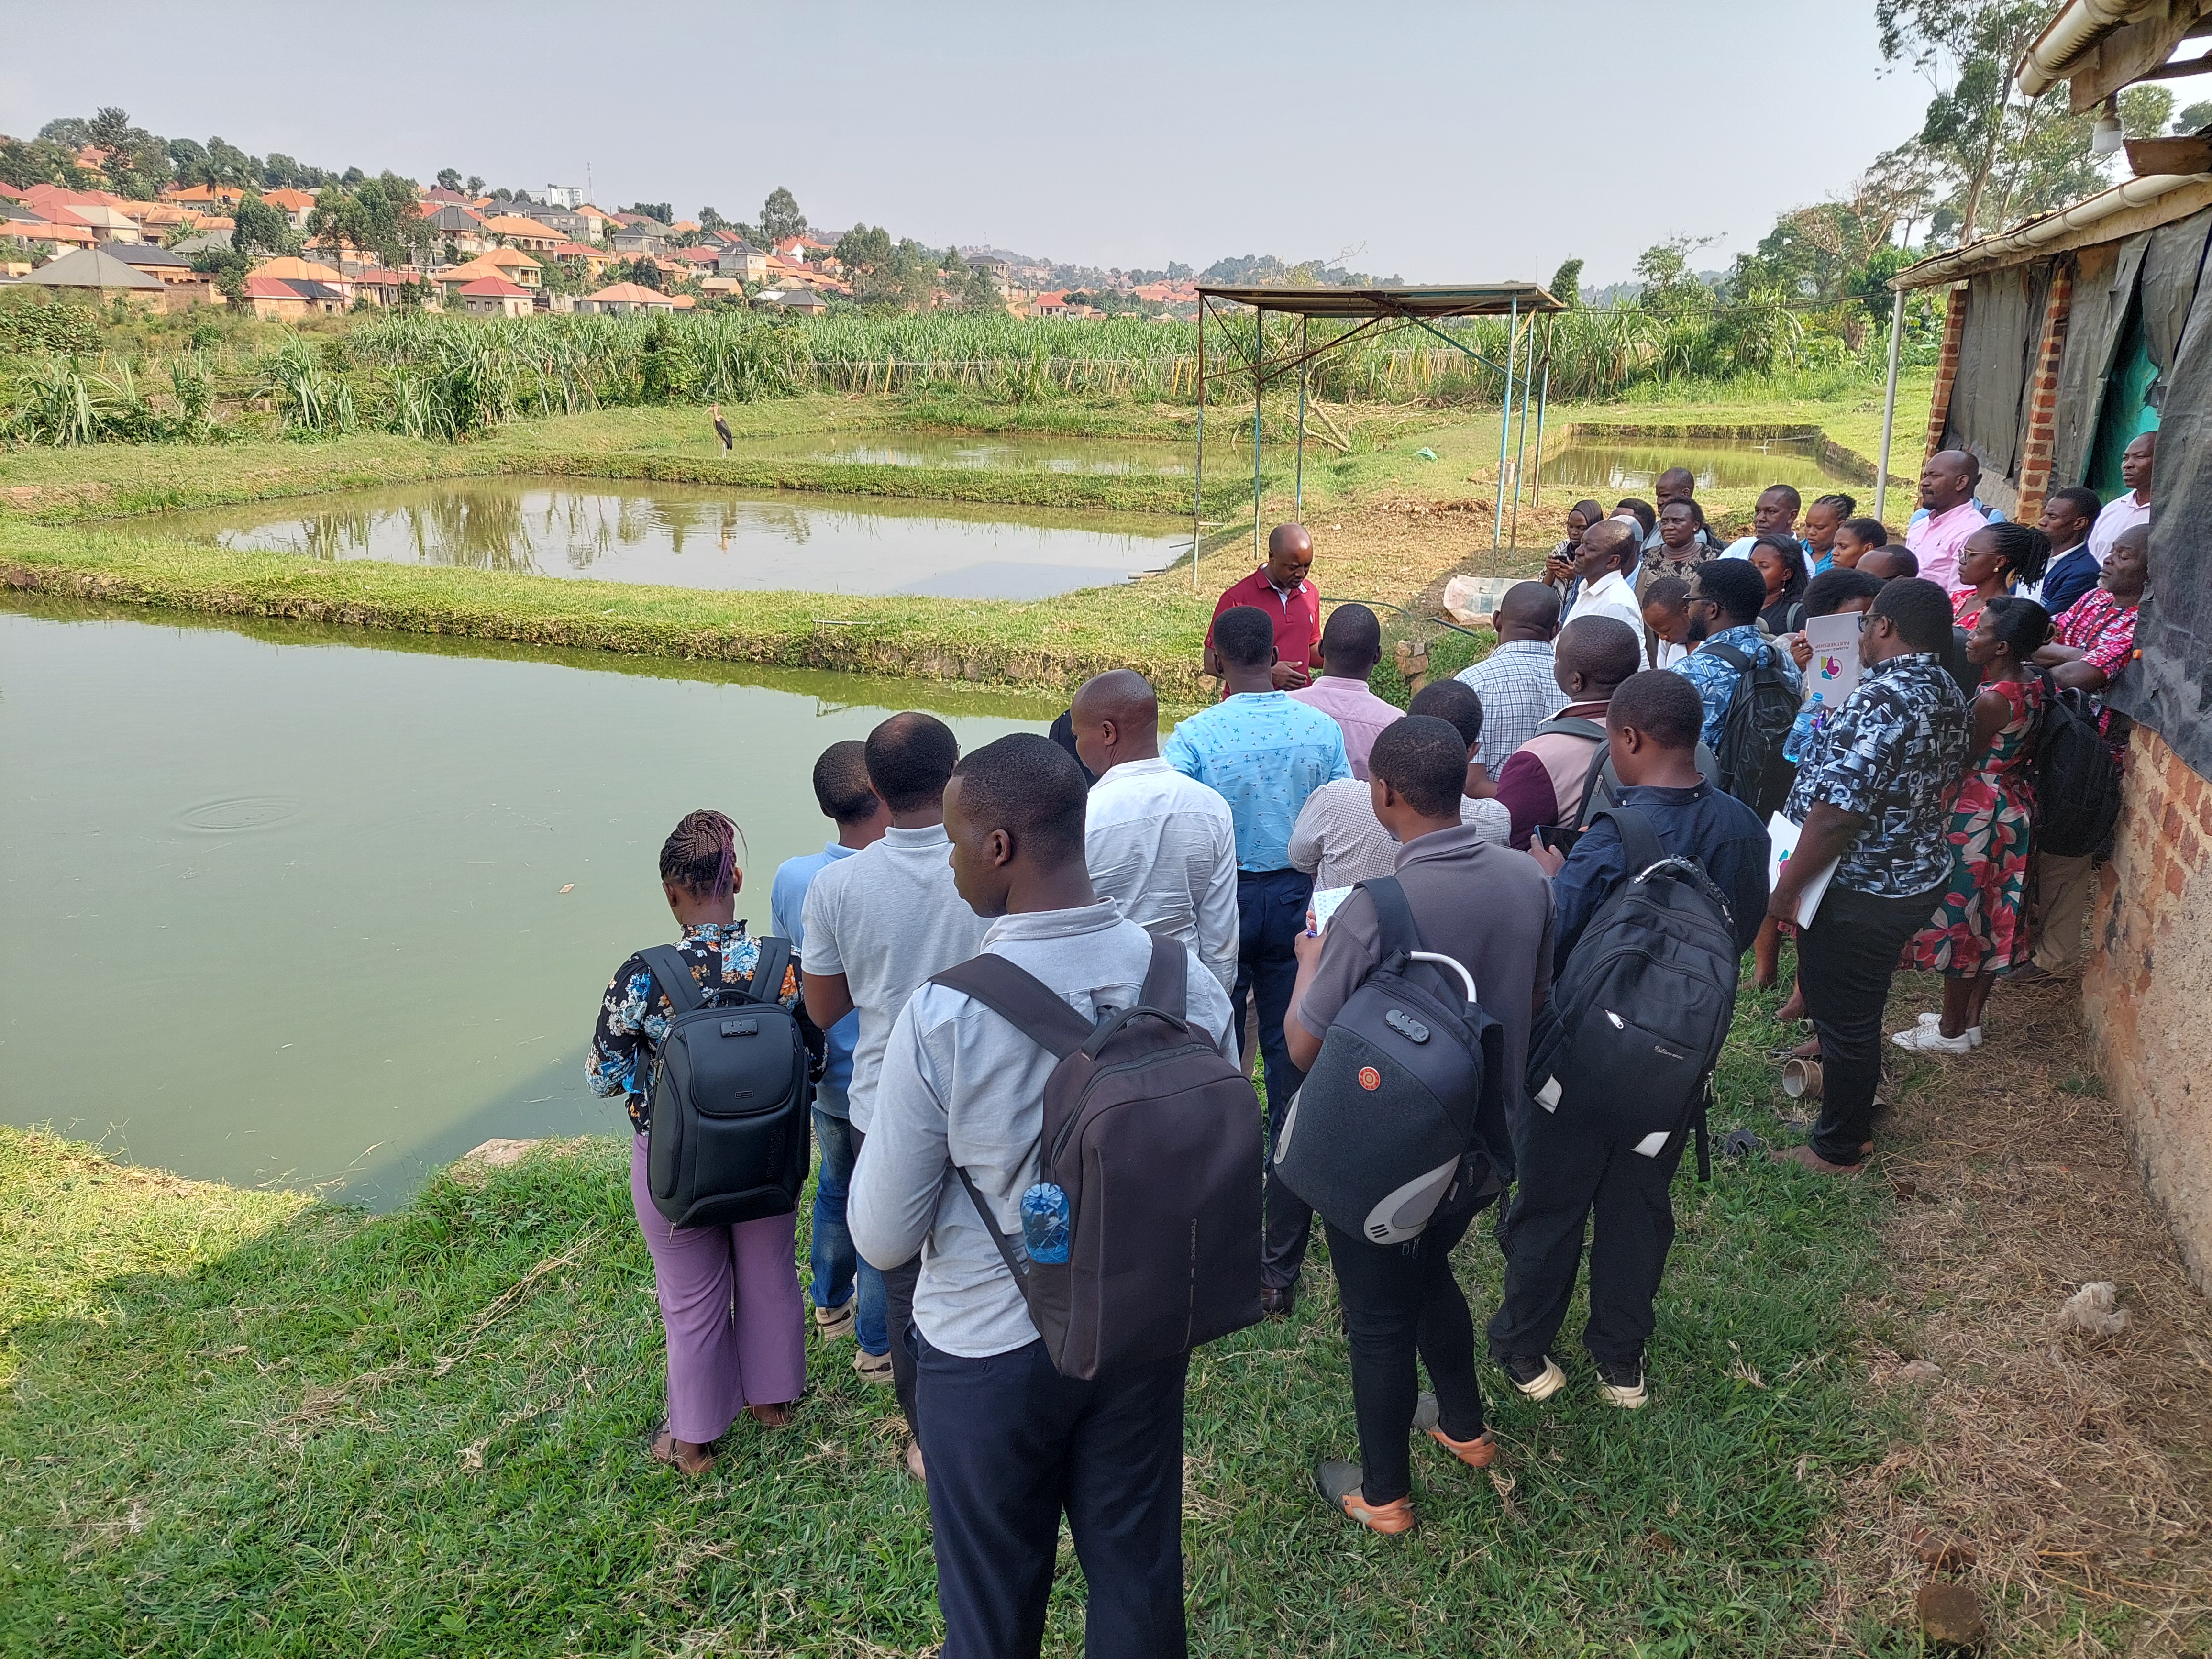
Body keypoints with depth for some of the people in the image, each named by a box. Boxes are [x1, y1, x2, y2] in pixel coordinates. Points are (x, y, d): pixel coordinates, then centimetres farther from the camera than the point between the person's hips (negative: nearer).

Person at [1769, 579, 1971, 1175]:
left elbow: (1837, 813, -31)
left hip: (1861, 891, -9)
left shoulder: (1880, 701, -27)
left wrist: (1787, 886, -21)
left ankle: (1840, 1147, 22)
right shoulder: (1948, 695, 4)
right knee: (1859, 1001, 27)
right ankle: (1850, 1088, 48)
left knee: (1844, 1013, 7)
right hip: (1916, 875, 9)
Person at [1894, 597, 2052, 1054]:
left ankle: (1951, 1030, 17)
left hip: (1977, 814, -9)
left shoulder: (1992, 700, -26)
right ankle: (1970, 1020, 30)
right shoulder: (2032, 682, 1)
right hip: (2014, 807, 9)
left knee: (1959, 916, 4)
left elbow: (1960, 763, -17)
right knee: (1991, 917, 17)